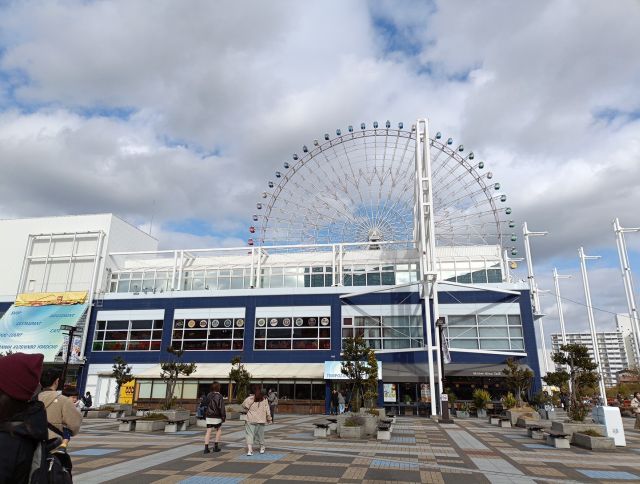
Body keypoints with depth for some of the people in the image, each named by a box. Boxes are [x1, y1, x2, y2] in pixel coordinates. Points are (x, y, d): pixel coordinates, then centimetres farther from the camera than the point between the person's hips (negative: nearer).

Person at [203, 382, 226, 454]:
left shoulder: (208, 395, 2)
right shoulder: (219, 396, -13)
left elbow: (206, 406, 12)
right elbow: (221, 408, -13)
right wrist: (223, 417, -6)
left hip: (208, 416, 4)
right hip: (216, 417, -4)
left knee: (208, 431, 5)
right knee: (219, 430, 15)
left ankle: (206, 448, -1)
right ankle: (216, 446, 15)